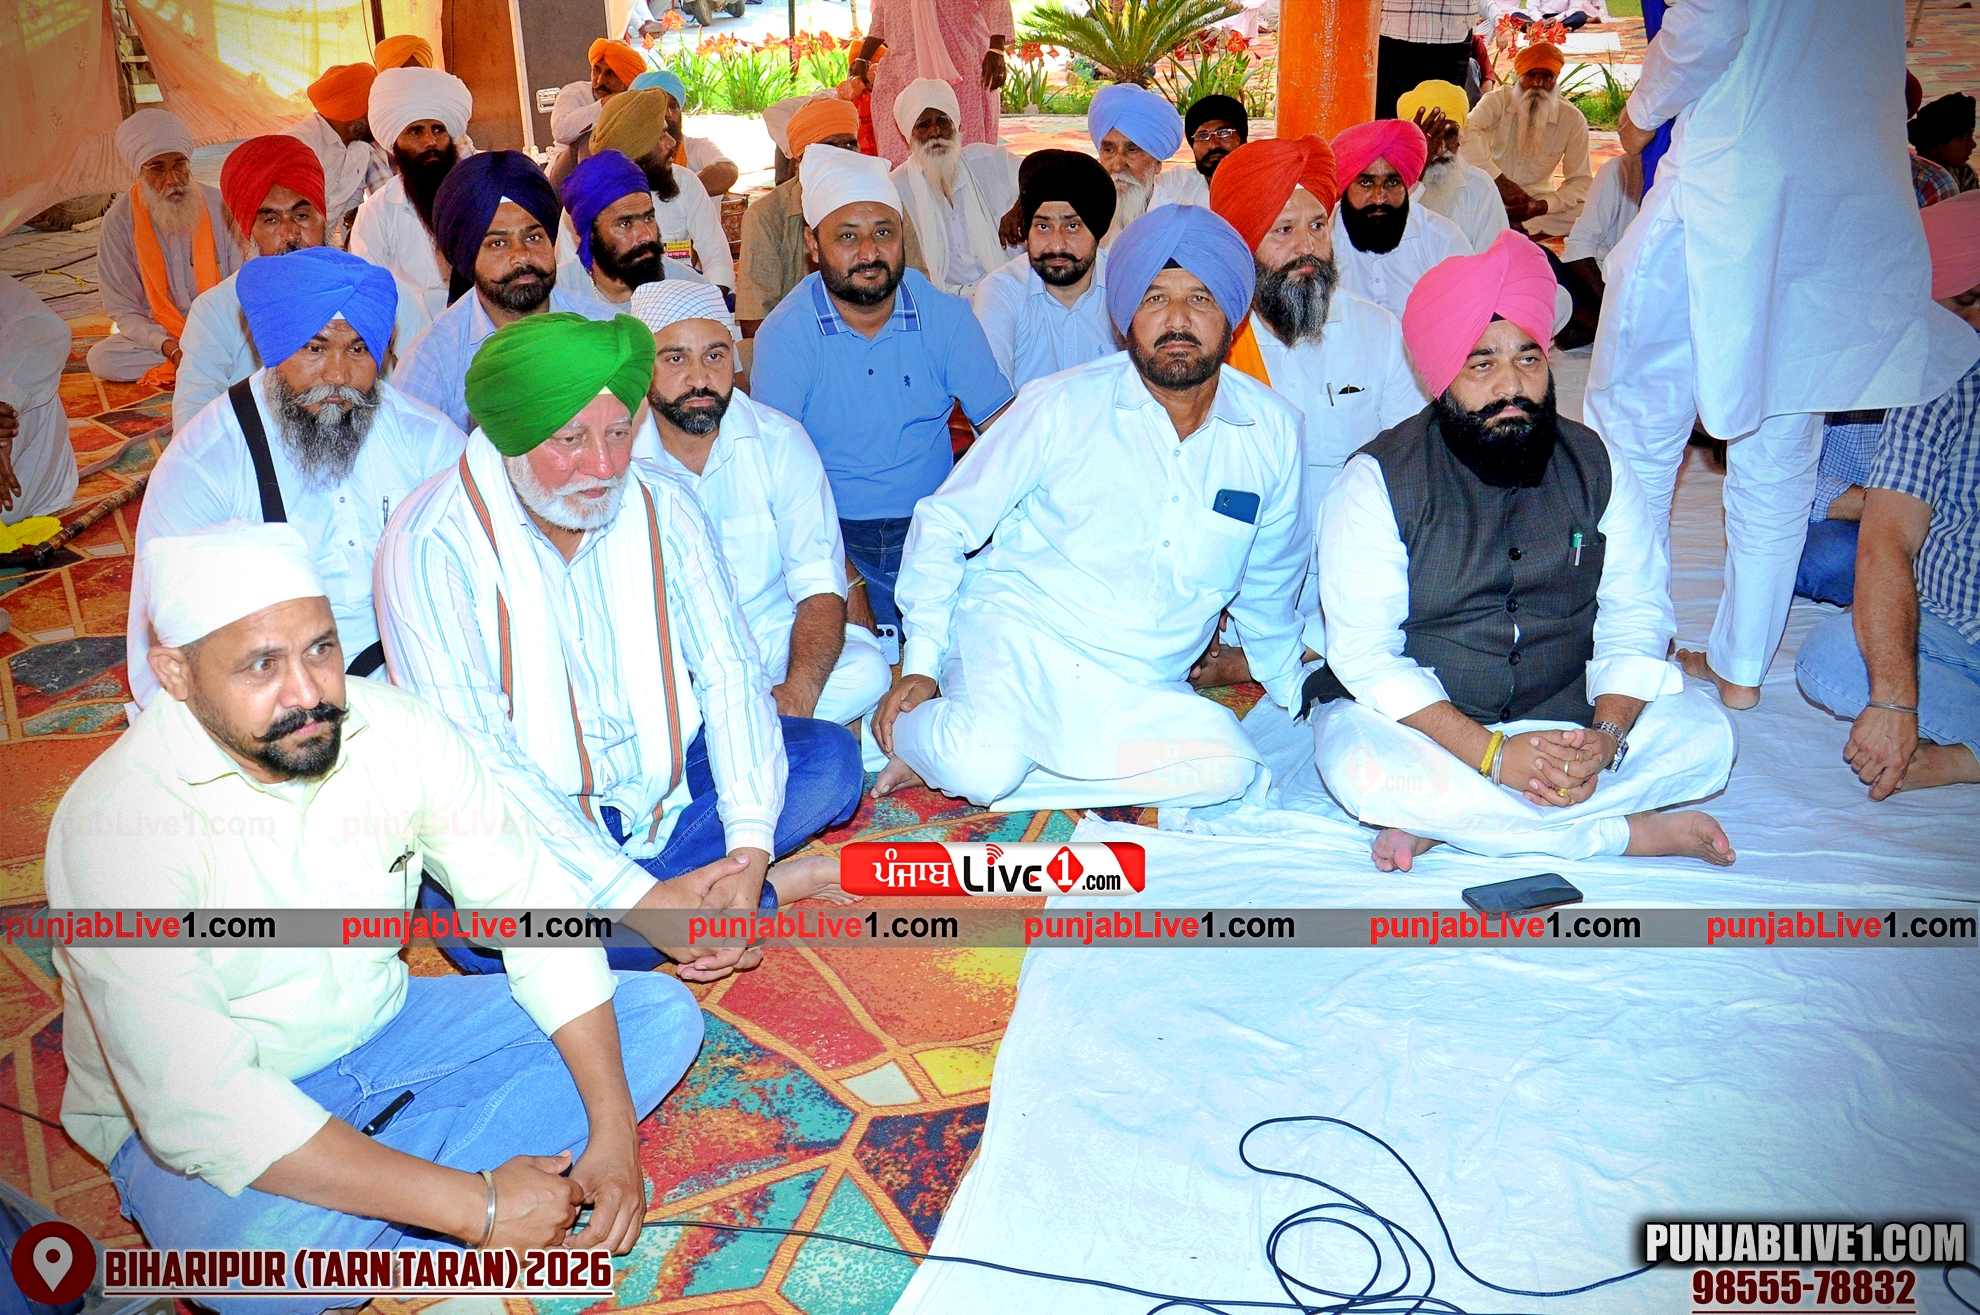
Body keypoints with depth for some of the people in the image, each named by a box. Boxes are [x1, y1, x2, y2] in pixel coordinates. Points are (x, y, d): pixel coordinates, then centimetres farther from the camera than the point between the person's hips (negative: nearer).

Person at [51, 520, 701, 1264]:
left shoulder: (400, 731, -14)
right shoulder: (115, 823, -27)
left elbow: (536, 911, -8)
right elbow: (198, 1110, -32)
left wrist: (612, 1134, -17)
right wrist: (477, 1206, -34)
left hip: (381, 1033, 6)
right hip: (196, 1118, -5)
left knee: (662, 1016, -7)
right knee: (261, 1247, -40)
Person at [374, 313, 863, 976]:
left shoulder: (663, 505, -6)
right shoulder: (430, 544, -19)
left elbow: (730, 674, -5)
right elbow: (471, 765, -23)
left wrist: (750, 846, -22)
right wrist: (641, 896, -30)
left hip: (662, 781, 3)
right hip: (524, 817, -3)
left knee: (828, 756, -12)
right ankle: (767, 894, -19)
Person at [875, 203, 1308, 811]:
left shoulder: (1274, 431, 3)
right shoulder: (1062, 407, -7)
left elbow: (1269, 580, 20)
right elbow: (944, 522, 0)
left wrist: (1295, 693, 25)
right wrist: (920, 663, -8)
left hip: (1140, 691, 5)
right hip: (1015, 635, -4)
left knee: (1227, 770, -27)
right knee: (982, 761, -36)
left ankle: (956, 763, -15)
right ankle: (919, 731, 2)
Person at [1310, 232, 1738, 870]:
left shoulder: (1596, 465, 1)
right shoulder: (1377, 481, -12)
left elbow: (1636, 619, 0)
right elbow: (1364, 653, -17)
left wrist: (1605, 736, -20)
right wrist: (1492, 752, -27)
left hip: (1567, 715, 4)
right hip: (1416, 717, -3)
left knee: (1704, 732, -17)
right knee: (1363, 767, -35)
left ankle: (1444, 819, -22)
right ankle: (1633, 831, -21)